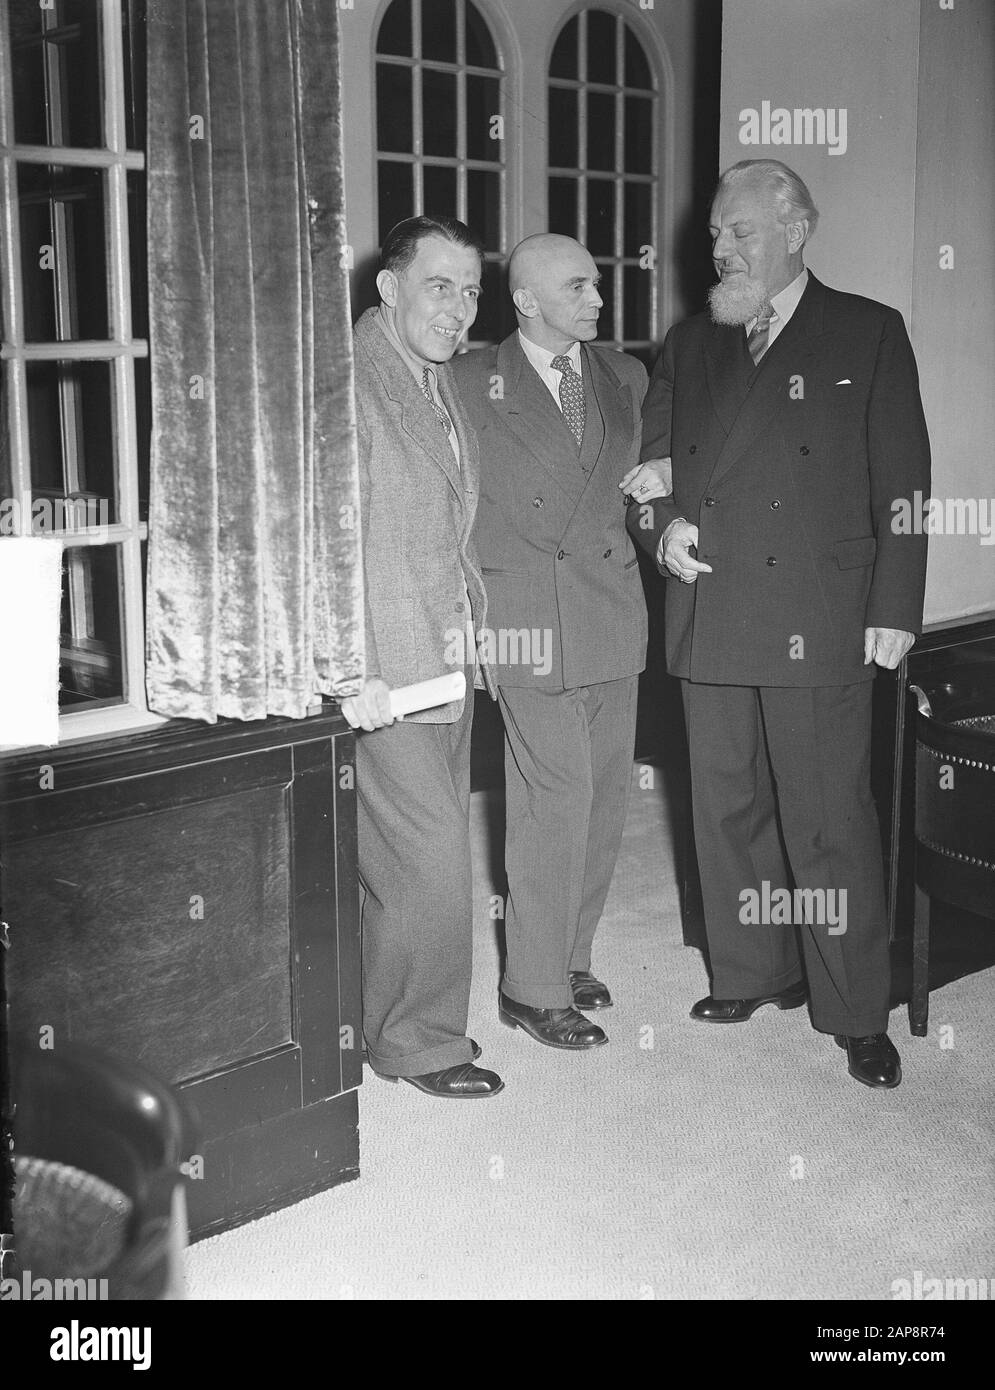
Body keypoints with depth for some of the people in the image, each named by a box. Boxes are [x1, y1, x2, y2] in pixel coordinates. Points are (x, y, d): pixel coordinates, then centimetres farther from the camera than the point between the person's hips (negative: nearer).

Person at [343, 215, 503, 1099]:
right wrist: (353, 672, -23)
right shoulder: (346, 385, -14)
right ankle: (417, 1040, 12)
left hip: (447, 667, 8)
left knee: (427, 855, 13)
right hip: (382, 681, -8)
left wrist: (475, 628, 15)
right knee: (430, 860, -5)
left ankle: (396, 1016, 28)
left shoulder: (445, 384, 14)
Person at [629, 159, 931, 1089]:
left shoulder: (869, 334, 3)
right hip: (710, 620, 5)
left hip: (818, 625, -4)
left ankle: (858, 1013, 10)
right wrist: (659, 524, -2)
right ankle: (754, 974, 28)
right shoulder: (690, 345, 15)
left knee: (830, 821, -2)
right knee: (727, 812, 12)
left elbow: (901, 481, -1)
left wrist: (894, 608, -7)